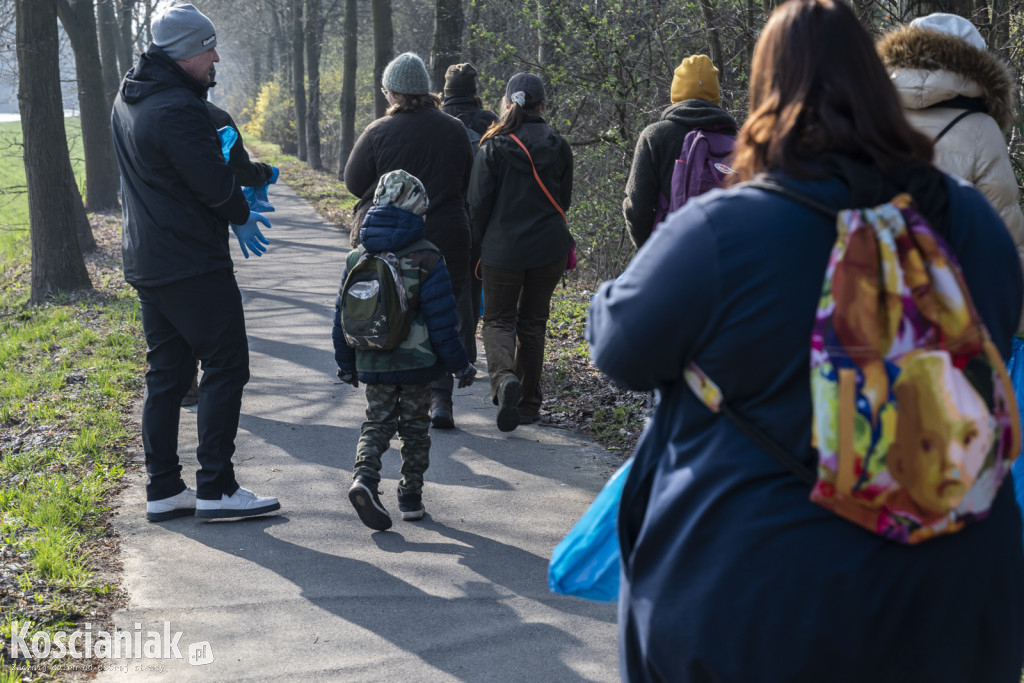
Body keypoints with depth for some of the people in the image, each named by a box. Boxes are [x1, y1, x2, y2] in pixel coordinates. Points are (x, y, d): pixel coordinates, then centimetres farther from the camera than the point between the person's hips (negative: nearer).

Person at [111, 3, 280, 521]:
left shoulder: (127, 100, 12)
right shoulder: (177, 109, -20)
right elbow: (214, 183, -19)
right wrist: (241, 216, 2)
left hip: (146, 261, 10)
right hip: (193, 265, -10)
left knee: (166, 373, 13)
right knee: (225, 367, -2)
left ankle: (163, 490, 17)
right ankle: (216, 488, 1)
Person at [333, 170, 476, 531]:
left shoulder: (357, 258, 1)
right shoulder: (427, 259, -11)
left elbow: (343, 317, 7)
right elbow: (442, 320, -11)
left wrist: (345, 363, 18)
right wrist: (460, 364, -2)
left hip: (372, 364, 2)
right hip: (418, 363, -2)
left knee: (376, 423, 11)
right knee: (415, 427, 12)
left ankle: (364, 477, -15)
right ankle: (411, 497, 17)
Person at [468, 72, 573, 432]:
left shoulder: (493, 146, -8)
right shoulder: (558, 146, 0)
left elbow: (478, 202, -7)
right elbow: (564, 199, 7)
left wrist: (482, 242, 8)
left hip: (502, 249, -3)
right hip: (549, 248, 3)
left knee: (498, 319, 8)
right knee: (533, 322, 14)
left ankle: (504, 378, -21)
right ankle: (528, 403, 19)